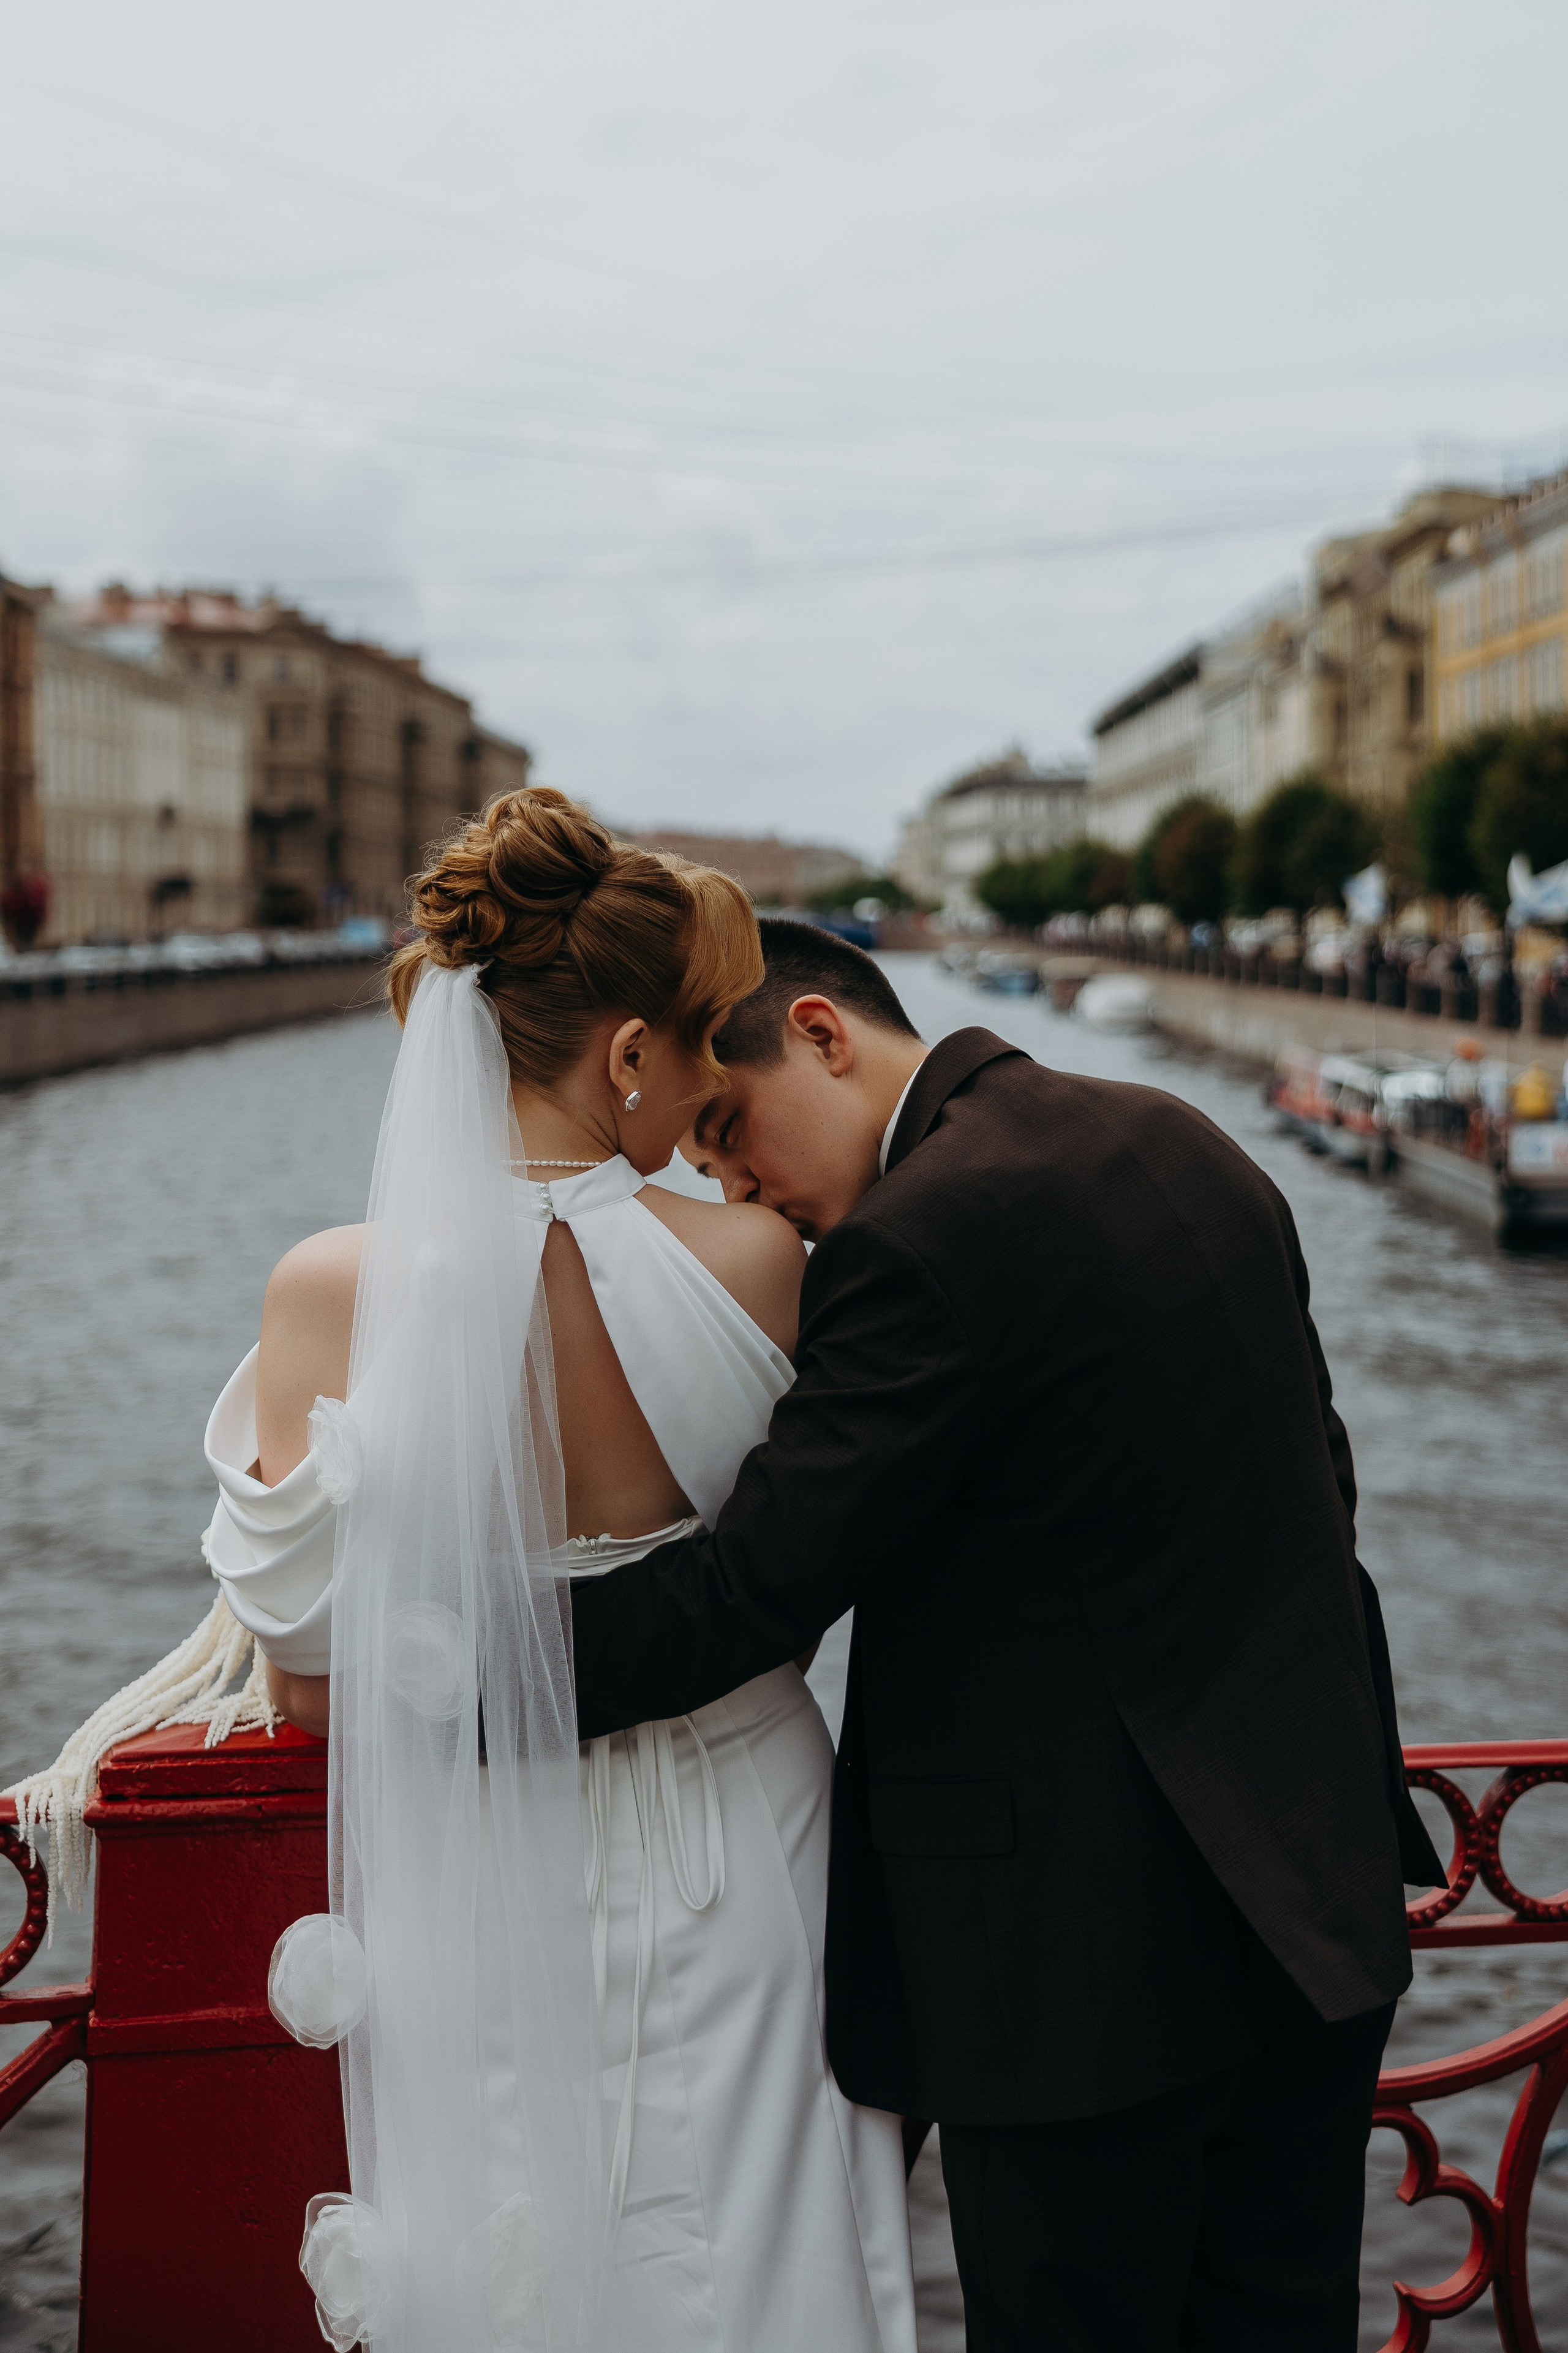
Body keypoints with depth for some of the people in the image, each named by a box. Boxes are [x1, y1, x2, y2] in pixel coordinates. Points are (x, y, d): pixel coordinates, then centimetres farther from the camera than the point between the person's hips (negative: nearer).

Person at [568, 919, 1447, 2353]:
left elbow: (750, 1590, -20)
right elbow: (1315, 1489, 16)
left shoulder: (922, 1238, -19)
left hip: (1090, 1959, -8)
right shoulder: (1184, 1144, 8)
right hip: (1313, 1897, 8)